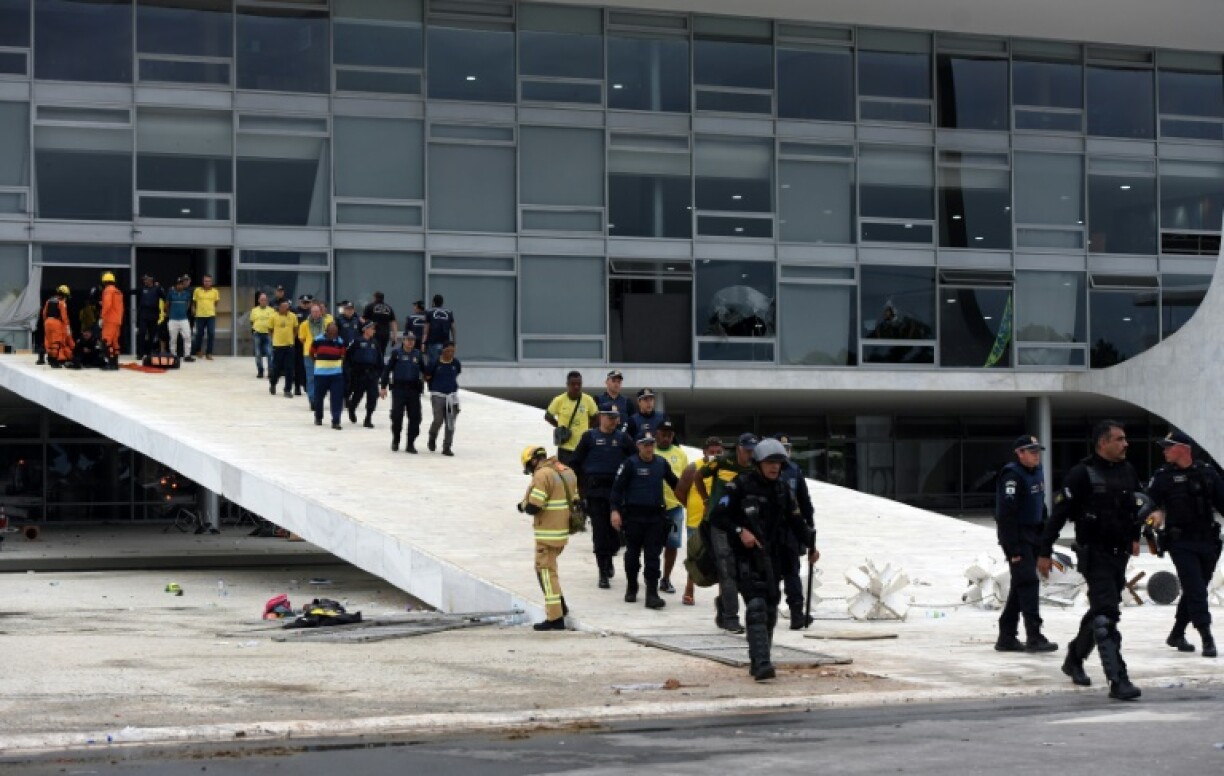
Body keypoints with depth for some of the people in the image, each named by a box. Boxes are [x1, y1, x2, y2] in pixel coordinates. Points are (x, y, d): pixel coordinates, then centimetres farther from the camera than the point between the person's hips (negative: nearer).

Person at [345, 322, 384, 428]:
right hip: (359, 373, -3)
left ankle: (368, 419, 4)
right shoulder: (358, 342, -5)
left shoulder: (375, 343, 9)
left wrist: (379, 371, 10)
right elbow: (348, 355, -3)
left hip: (372, 372, 3)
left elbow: (379, 359, 14)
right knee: (357, 395, 6)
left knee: (372, 397, -5)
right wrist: (352, 367, -3)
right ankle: (352, 409, 39)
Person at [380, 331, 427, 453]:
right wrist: (383, 387, -4)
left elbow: (424, 371, 14)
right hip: (398, 388, -3)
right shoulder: (396, 354, 0)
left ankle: (410, 444, 8)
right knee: (397, 415, -3)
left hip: (414, 389, 3)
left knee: (415, 417, 0)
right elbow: (387, 369, 0)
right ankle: (395, 441, 16)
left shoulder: (418, 355, 9)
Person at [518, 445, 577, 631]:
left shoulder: (542, 475, -17)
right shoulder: (567, 471, 11)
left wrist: (523, 505, 2)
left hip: (548, 532, -9)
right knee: (547, 566, 25)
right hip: (564, 530, 9)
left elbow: (533, 507, -20)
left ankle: (555, 618, -1)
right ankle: (559, 605, 23)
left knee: (546, 571, -1)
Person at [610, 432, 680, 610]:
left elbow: (674, 482, 21)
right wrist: (615, 510, -15)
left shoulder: (661, 463, 7)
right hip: (634, 515, -2)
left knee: (653, 556, -2)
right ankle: (631, 588, 29)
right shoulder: (630, 464, -5)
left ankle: (652, 594, -4)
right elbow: (618, 487, -7)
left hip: (656, 515, 2)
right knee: (633, 553, 11)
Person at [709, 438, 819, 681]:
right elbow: (716, 517, -8)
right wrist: (740, 531, -20)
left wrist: (810, 545, 7)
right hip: (747, 558, -7)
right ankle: (761, 664, -26)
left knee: (770, 609, 9)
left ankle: (759, 662, 20)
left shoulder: (782, 490, 13)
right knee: (757, 607, -19)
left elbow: (796, 521, 19)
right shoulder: (740, 486, -6)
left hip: (773, 558, 7)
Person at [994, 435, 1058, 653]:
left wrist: (1044, 538, 16)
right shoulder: (1012, 475, -17)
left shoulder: (1037, 472, 12)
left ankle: (1006, 638, 18)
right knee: (1028, 583, -13)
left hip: (1032, 536, 9)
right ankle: (1034, 637, -15)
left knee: (1020, 586, 11)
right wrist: (1014, 549, -24)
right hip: (1017, 537, -9)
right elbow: (1006, 514, -22)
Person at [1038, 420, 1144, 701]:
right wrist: (1045, 552, -12)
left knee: (1100, 611, 19)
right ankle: (1118, 680, -18)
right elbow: (1059, 513, -11)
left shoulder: (1128, 471, 9)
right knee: (1106, 615, -14)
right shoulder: (1082, 474, -12)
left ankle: (1074, 659, 39)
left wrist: (1135, 536, 27)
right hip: (1094, 554, -7)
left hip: (1119, 554, 7)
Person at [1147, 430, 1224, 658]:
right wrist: (1156, 513, -23)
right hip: (1180, 543, -3)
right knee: (1195, 590, -11)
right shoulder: (1163, 476, 0)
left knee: (1195, 590, 12)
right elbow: (1150, 502, -2)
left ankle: (1176, 635, 26)